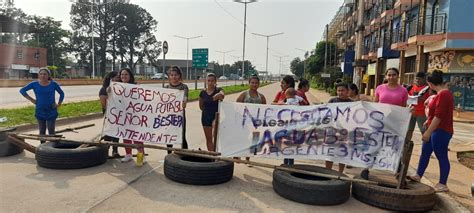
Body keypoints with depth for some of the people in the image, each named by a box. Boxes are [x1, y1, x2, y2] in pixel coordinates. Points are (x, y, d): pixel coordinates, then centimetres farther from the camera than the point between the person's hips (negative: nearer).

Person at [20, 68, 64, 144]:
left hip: (51, 111, -1)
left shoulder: (53, 84, -5)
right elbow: (22, 90, 5)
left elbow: (61, 93, 7)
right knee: (42, 131, 10)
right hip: (40, 111, 2)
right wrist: (31, 99, -4)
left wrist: (59, 104, -1)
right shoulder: (35, 84, -3)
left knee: (51, 130, 0)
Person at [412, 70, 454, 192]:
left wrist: (428, 131, -23)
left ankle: (443, 184, 9)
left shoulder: (443, 94, -20)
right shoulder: (442, 93, 13)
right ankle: (418, 176, 26)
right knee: (425, 153, 16)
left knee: (442, 157, -1)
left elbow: (439, 116, -24)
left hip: (441, 131, -11)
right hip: (435, 130, 11)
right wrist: (429, 122, 29)